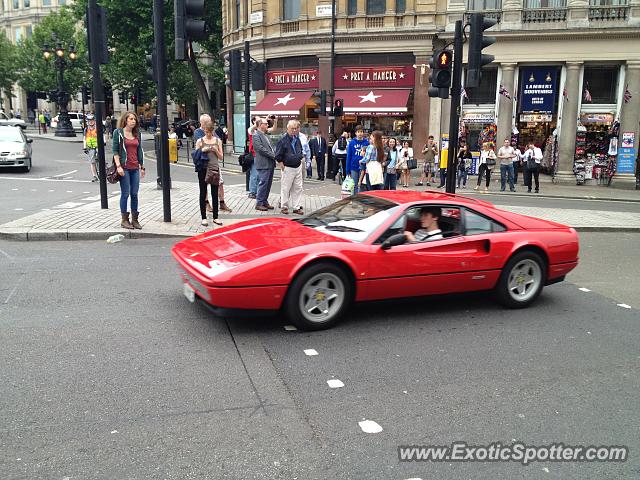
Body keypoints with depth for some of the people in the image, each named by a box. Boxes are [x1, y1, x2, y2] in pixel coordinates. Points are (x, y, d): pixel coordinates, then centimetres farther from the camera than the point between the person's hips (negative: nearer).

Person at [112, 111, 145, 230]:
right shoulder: (118, 133, -1)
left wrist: (142, 167, 15)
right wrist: (118, 166, -14)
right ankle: (124, 220, 7)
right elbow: (115, 150, -5)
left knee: (134, 194, 5)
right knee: (125, 193, -2)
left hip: (135, 168, 5)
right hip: (124, 167, -5)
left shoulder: (137, 134, 14)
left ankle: (134, 219, 12)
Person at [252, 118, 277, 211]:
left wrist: (275, 154, 3)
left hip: (270, 163, 9)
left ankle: (265, 202, 19)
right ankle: (259, 203, 0)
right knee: (263, 183, -7)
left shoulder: (265, 135, 20)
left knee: (268, 184, 11)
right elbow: (261, 149, -17)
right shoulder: (256, 135, -9)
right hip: (263, 164, -9)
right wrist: (273, 155, -15)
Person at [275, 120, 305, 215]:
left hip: (298, 167, 6)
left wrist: (301, 157, 14)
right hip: (288, 168, -6)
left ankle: (296, 207, 15)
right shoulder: (283, 140, -12)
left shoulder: (297, 139, 9)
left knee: (298, 188, 8)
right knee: (285, 188, 1)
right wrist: (282, 165, -10)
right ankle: (284, 207, 12)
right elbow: (278, 155, -10)